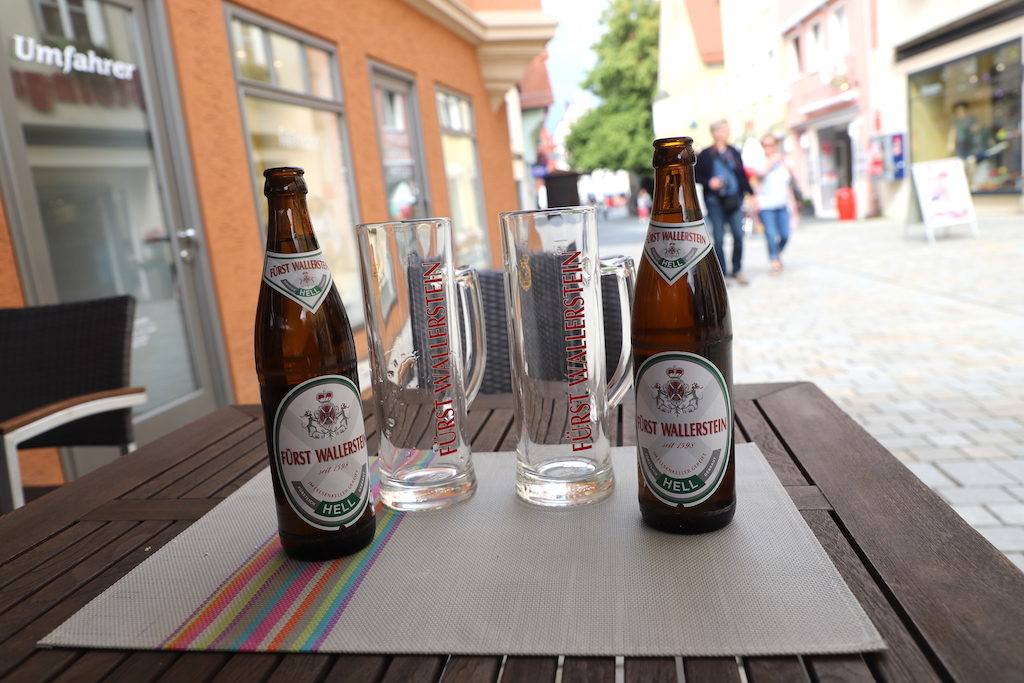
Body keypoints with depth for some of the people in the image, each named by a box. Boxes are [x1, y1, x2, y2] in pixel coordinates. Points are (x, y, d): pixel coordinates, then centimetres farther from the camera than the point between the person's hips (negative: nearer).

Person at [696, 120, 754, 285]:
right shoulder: (705, 154, -1)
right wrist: (708, 182, -13)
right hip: (715, 201, -3)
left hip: (734, 200, 3)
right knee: (719, 238, 0)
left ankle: (737, 271, 12)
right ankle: (722, 273, 7)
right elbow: (695, 175, 3)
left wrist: (751, 193, 11)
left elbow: (742, 175, 14)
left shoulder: (734, 152, 10)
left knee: (739, 235, -1)